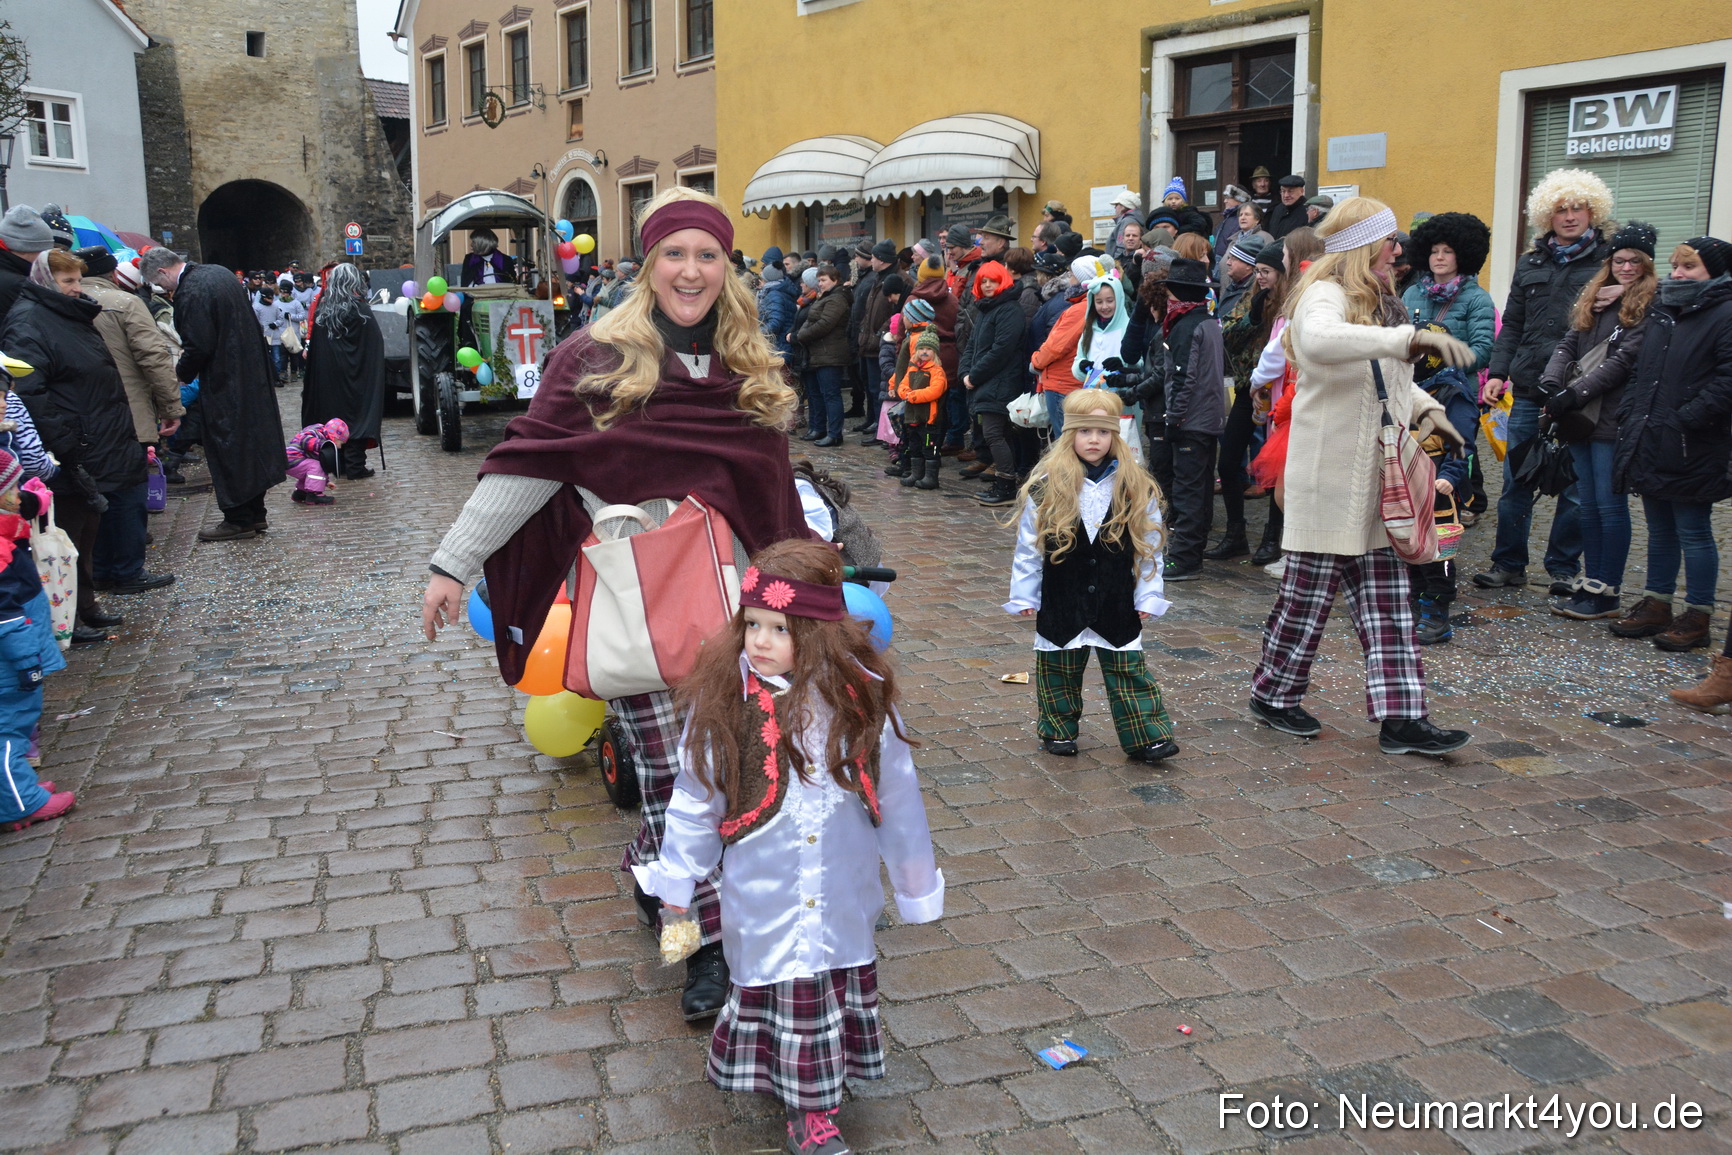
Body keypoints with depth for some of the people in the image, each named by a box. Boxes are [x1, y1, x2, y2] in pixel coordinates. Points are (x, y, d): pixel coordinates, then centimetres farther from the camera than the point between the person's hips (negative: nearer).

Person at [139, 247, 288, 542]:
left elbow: (199, 347, -22)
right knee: (250, 441, 15)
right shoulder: (218, 273, 9)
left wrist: (182, 372, -3)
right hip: (252, 373, 9)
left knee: (228, 447, 1)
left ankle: (239, 520, 7)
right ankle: (255, 513, 24)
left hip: (224, 383, -9)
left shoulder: (191, 292, -19)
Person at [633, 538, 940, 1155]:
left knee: (838, 988, 14)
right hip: (762, 893, -1)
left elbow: (895, 795, 0)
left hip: (844, 896, 2)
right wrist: (678, 881, 3)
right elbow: (695, 798, -3)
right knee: (778, 988, 11)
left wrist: (915, 881, 7)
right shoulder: (723, 701, -14)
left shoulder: (859, 696, -10)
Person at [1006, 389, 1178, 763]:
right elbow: (1028, 546, -1)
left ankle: (1147, 736, 12)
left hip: (1117, 604, 1)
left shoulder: (1137, 489, -2)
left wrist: (1148, 597, 3)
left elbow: (1148, 547, 4)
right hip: (1061, 602, -1)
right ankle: (1059, 731, 28)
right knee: (1059, 672, 11)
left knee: (1129, 673, 5)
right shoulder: (1045, 487, -7)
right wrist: (1024, 596, 1)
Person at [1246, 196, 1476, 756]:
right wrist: (1412, 336, -42)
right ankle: (1273, 694, 20)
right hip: (1329, 474, -9)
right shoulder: (1325, 296, -13)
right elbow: (1319, 340, -39)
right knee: (1310, 589, 2)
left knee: (1386, 601, 6)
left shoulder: (1379, 302, 17)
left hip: (1376, 477, 9)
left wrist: (1424, 407, 9)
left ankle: (1400, 717, 8)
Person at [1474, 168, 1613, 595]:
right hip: (1529, 389, 3)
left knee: (1574, 485, 4)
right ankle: (1508, 563, 15)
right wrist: (1497, 372, 5)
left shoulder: (1608, 263, 3)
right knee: (1516, 481, 5)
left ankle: (1563, 568, 14)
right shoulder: (1530, 264, 14)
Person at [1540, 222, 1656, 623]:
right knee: (1587, 503, 9)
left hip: (1614, 419, -7)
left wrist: (1575, 393, -17)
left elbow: (1624, 360, -14)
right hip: (1581, 419, 7)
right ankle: (1591, 586, 16)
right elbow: (1568, 344, 12)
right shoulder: (1593, 298, 17)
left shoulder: (1652, 303, -6)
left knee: (1609, 503, -4)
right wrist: (1552, 383, -7)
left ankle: (1607, 594, 3)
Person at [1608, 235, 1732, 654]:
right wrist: (1628, 415, 8)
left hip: (1692, 451, -7)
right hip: (1650, 444, 7)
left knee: (1693, 532, 1)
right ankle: (1657, 604, 25)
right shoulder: (1661, 313, 13)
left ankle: (1698, 616, 10)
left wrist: (1684, 421, -22)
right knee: (1660, 530, 16)